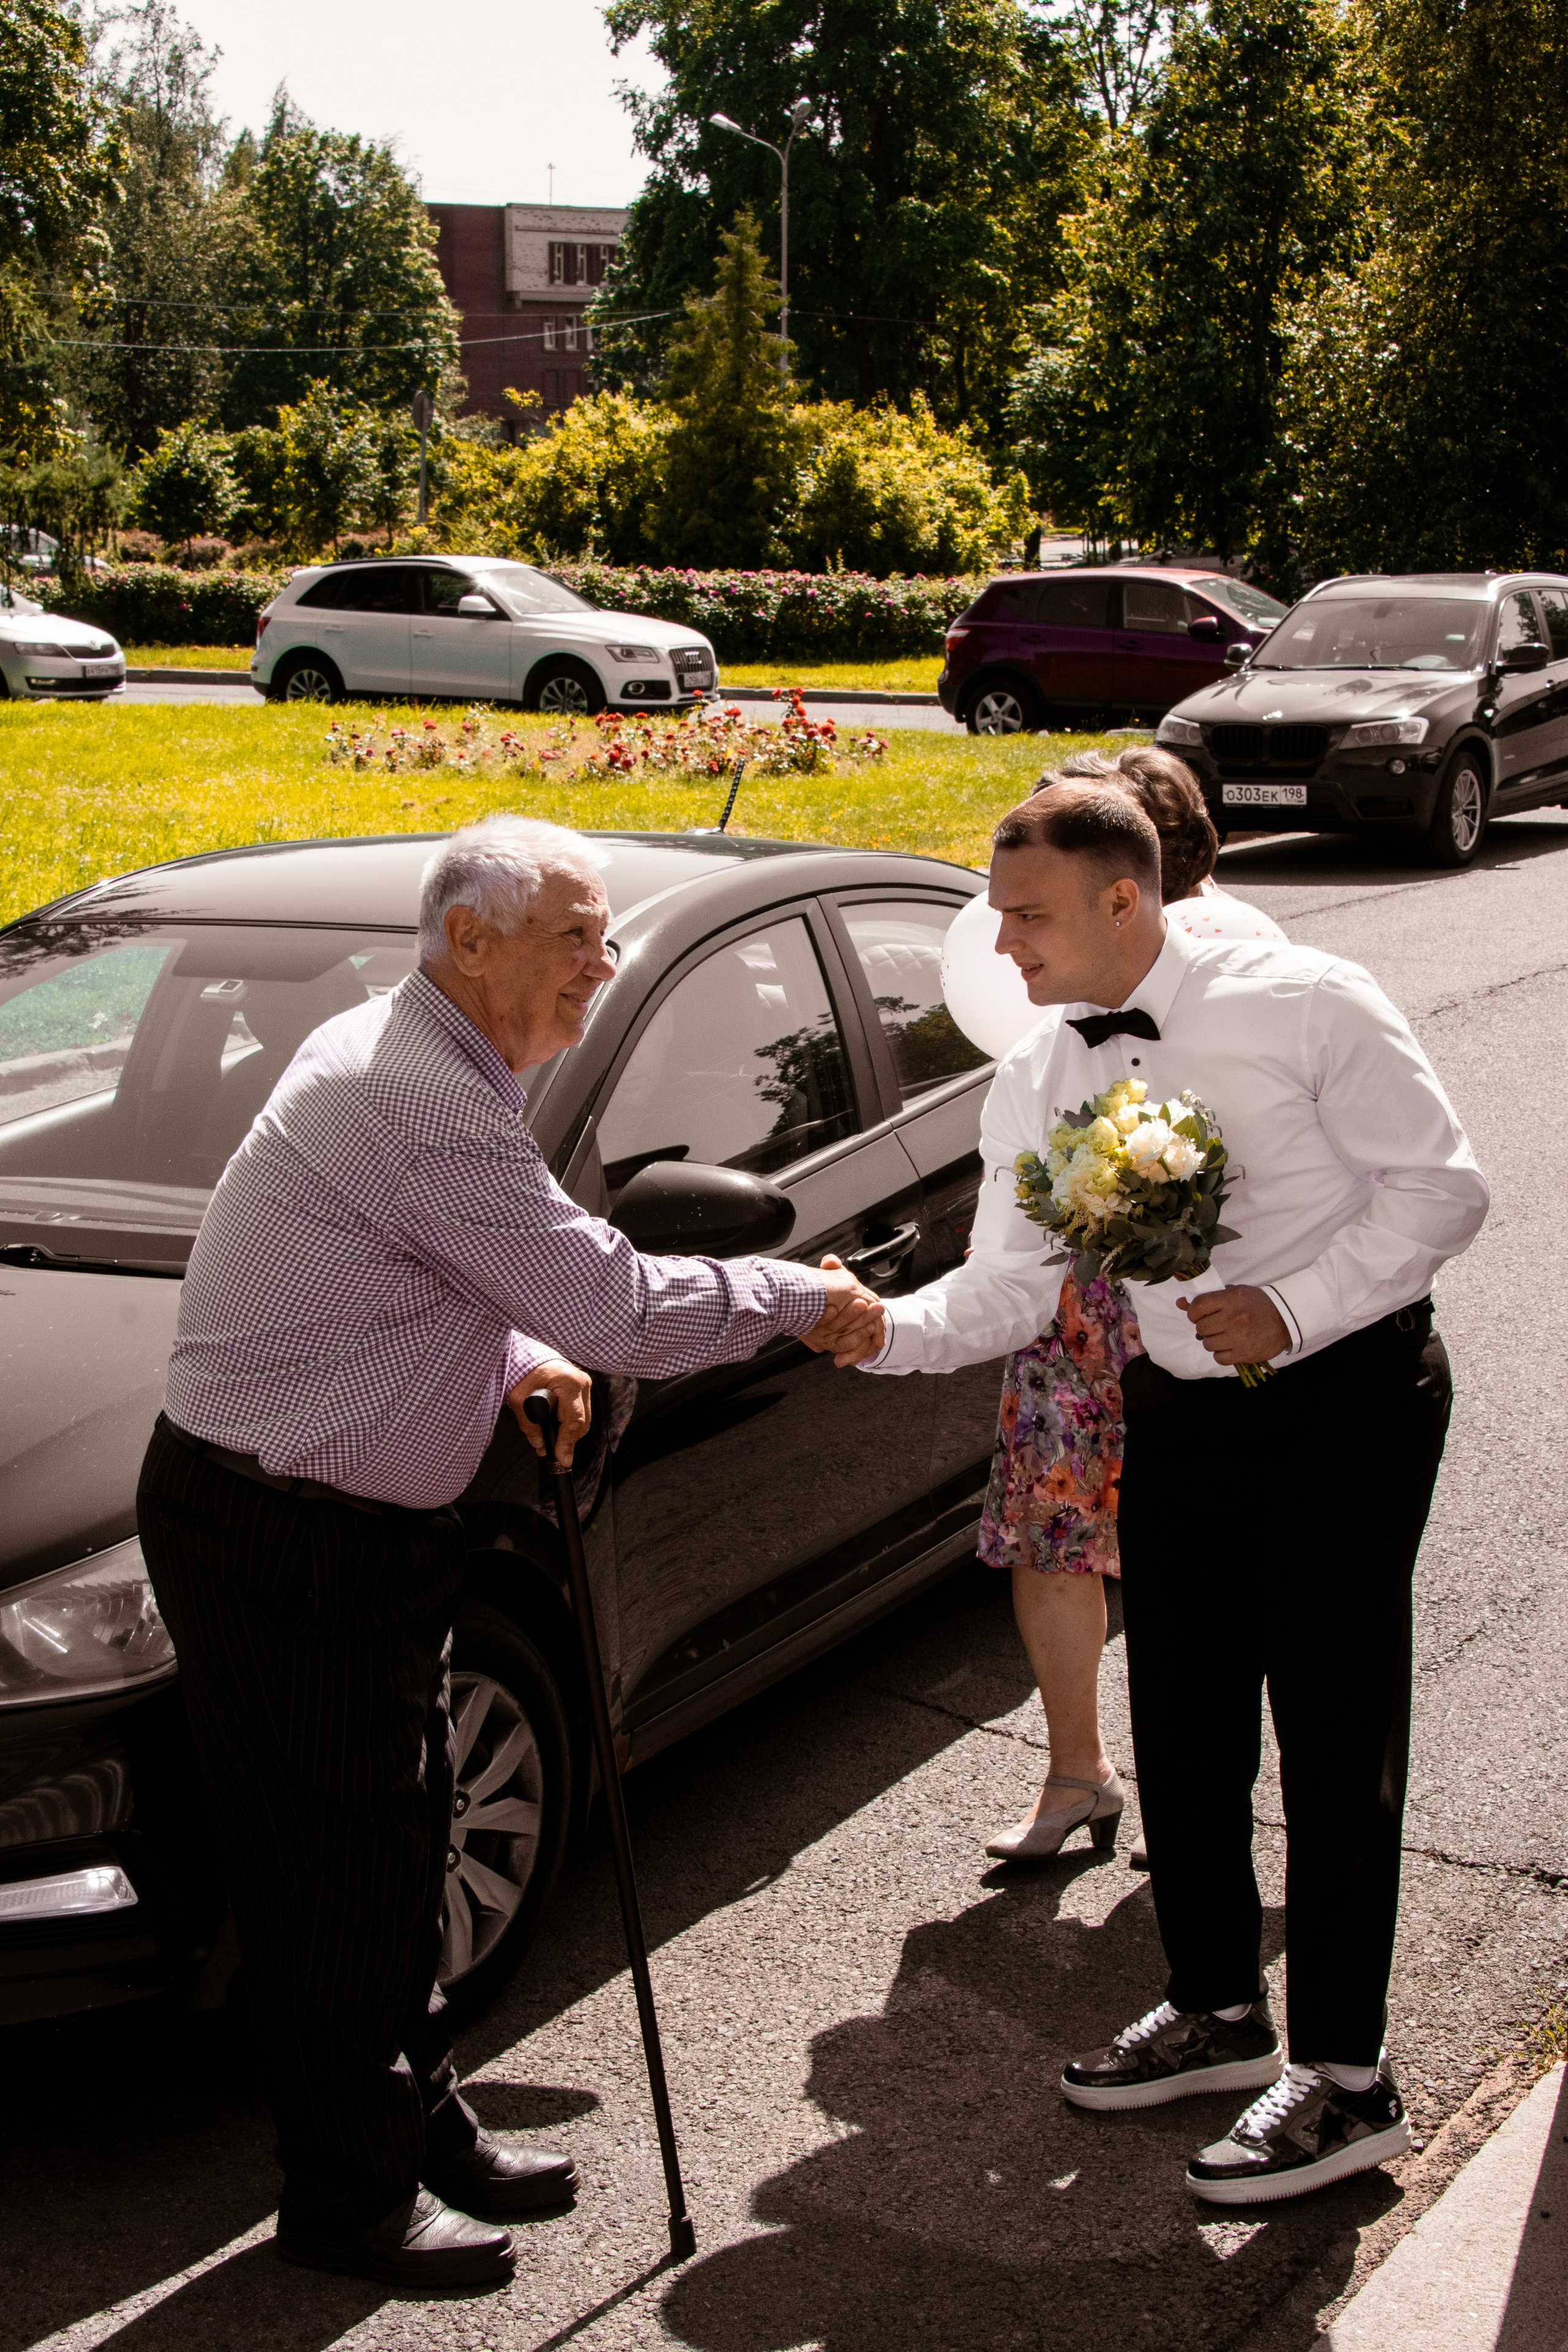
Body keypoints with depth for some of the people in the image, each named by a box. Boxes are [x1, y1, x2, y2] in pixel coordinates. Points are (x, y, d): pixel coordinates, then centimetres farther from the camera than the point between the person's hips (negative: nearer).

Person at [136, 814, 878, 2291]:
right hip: (278, 1540, -10)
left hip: (354, 1519, 10)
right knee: (330, 1875, 3)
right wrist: (800, 1295, -11)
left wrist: (515, 1355, 12)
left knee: (398, 1840, 19)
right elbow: (622, 1308, -25)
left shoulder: (398, 1056, 9)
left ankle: (422, 2126, 35)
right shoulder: (425, 1106, -26)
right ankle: (350, 2198, 19)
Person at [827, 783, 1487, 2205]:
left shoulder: (1298, 1005, -14)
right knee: (1182, 1727, 12)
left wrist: (1291, 1305, -22)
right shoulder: (1036, 1089, 2)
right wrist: (889, 1332, -17)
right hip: (1181, 1410, 6)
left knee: (1333, 1728, -2)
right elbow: (1011, 1288, 1)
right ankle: (1217, 2011, 33)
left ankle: (1343, 2077, 10)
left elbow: (1443, 1185, -13)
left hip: (1349, 1393, -6)